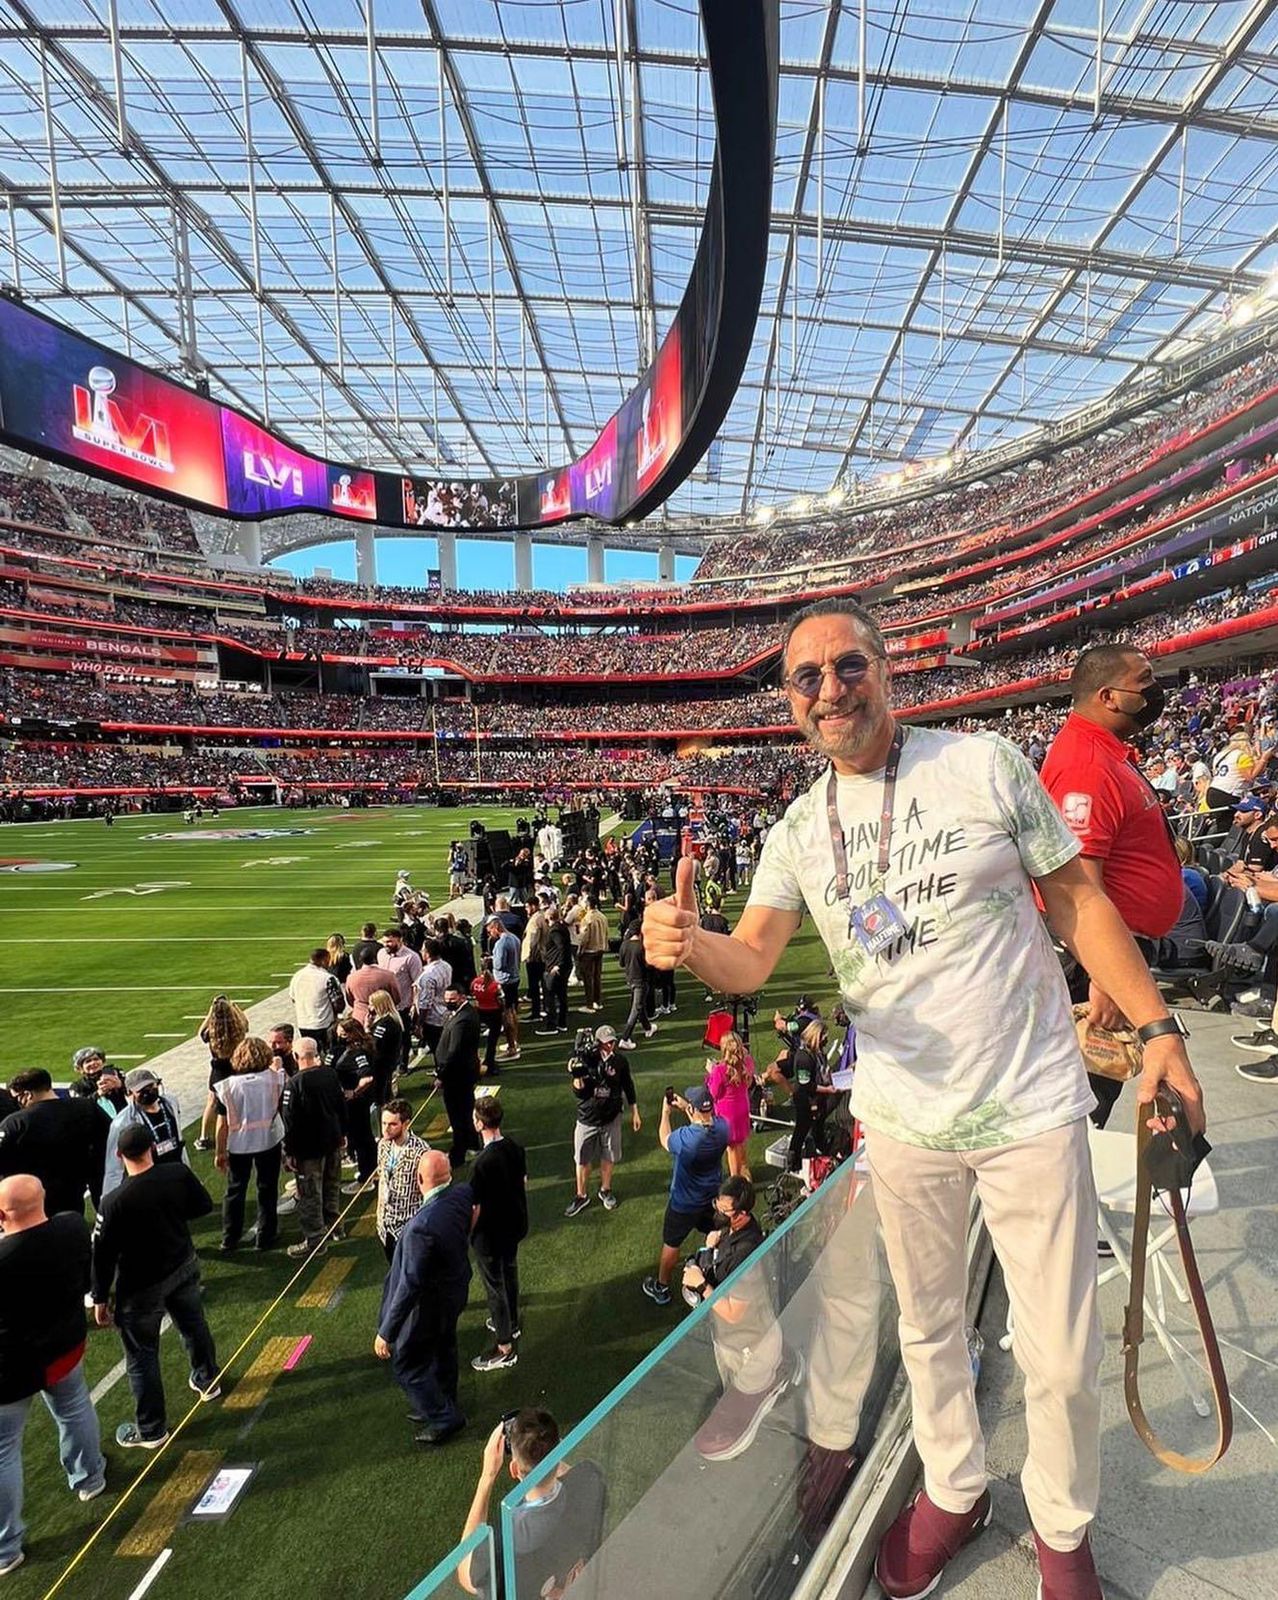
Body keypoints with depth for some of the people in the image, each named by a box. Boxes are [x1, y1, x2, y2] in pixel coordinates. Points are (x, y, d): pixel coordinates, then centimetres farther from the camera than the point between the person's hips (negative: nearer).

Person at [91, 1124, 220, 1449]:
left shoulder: (114, 1202, -28)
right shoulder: (179, 1173, -18)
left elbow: (103, 1256, -17)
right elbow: (204, 1206, -2)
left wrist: (100, 1299, -3)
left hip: (141, 1286, -4)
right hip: (184, 1267, 5)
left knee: (141, 1355, 14)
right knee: (194, 1324, 28)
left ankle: (151, 1430, 28)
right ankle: (207, 1380, 50)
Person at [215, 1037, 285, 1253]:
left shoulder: (227, 1086, -11)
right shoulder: (274, 1078, -12)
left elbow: (223, 1123, -7)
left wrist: (220, 1152, 3)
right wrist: (276, 1067, 18)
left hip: (238, 1145, 0)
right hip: (269, 1141, 0)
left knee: (234, 1191, 17)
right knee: (267, 1190, 14)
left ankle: (229, 1240, 25)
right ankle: (265, 1237, 22)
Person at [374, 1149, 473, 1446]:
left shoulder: (422, 1226, -39)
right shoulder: (463, 1194, -18)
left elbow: (410, 1285, -32)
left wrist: (386, 1332, -22)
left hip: (429, 1303, -7)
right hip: (456, 1291, 8)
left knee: (407, 1362, 17)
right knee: (443, 1351, 29)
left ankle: (444, 1418, 30)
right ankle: (442, 1406, 51)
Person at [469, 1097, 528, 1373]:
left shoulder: (481, 1164, -31)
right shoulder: (516, 1148, -10)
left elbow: (475, 1208, -23)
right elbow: (524, 1183, 6)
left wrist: (465, 1236, -6)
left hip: (490, 1236, -7)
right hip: (515, 1226, 7)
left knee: (495, 1287, 9)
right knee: (510, 1274, 27)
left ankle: (505, 1348, 23)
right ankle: (511, 1323, 48)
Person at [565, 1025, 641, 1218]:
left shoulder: (620, 1063, -10)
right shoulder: (585, 1061, -17)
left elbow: (628, 1088, 4)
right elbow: (579, 1092, -15)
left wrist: (635, 1113, 9)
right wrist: (576, 1076, -34)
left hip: (611, 1119, 1)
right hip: (587, 1120, -1)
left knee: (608, 1158, 17)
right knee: (582, 1160, 12)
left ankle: (605, 1191, 40)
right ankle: (581, 1196, 31)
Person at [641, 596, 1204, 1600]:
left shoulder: (986, 765, -8)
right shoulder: (799, 831, -2)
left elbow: (1077, 899, -2)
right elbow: (752, 959, -9)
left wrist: (1157, 1027, -8)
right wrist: (690, 943, -31)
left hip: (1030, 1108, -2)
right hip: (904, 1119, 3)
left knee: (1063, 1359, 8)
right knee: (928, 1327, 21)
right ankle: (955, 1491, 48)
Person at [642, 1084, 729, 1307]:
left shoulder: (686, 1138, -37)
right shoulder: (722, 1126, -22)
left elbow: (665, 1140, -13)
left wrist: (666, 1111, -1)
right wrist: (684, 1107, 0)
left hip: (684, 1203, -4)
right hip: (712, 1197, 4)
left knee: (670, 1245, 19)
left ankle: (661, 1288, 38)